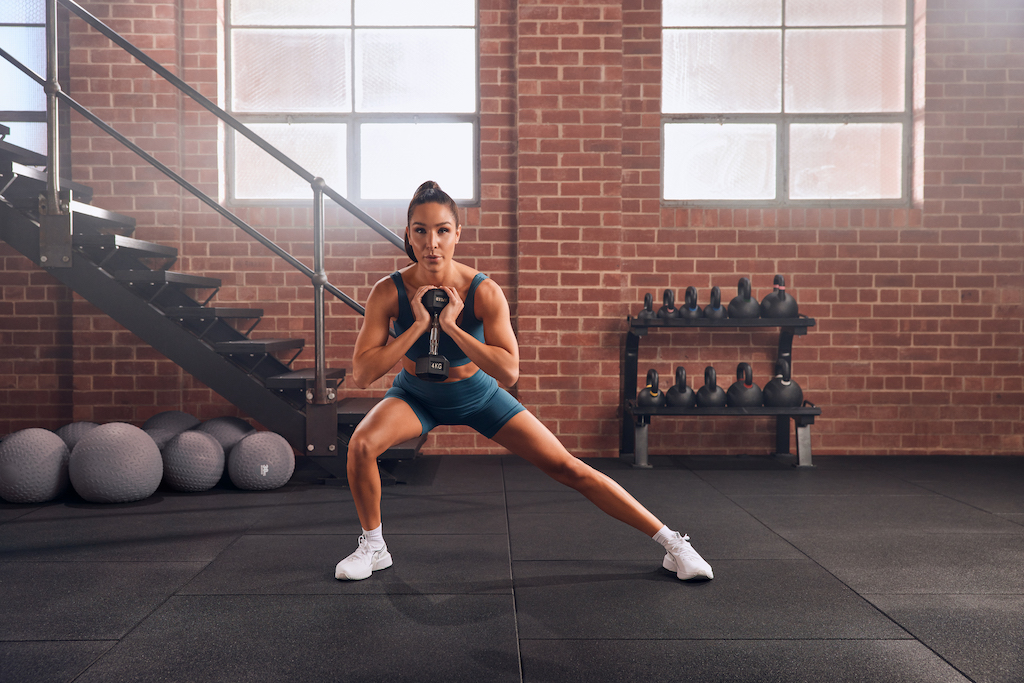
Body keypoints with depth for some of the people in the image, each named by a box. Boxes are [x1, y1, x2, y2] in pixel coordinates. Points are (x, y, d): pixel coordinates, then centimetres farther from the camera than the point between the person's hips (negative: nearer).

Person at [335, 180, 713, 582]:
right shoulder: (389, 292, -24)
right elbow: (362, 374, -26)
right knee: (361, 444, -28)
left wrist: (452, 327, -36)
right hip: (416, 395, 1)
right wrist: (418, 325, -33)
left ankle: (672, 542, 5)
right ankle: (372, 546, -1)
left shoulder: (484, 292, -26)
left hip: (477, 395, -1)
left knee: (566, 467, -5)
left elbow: (509, 373, -31)